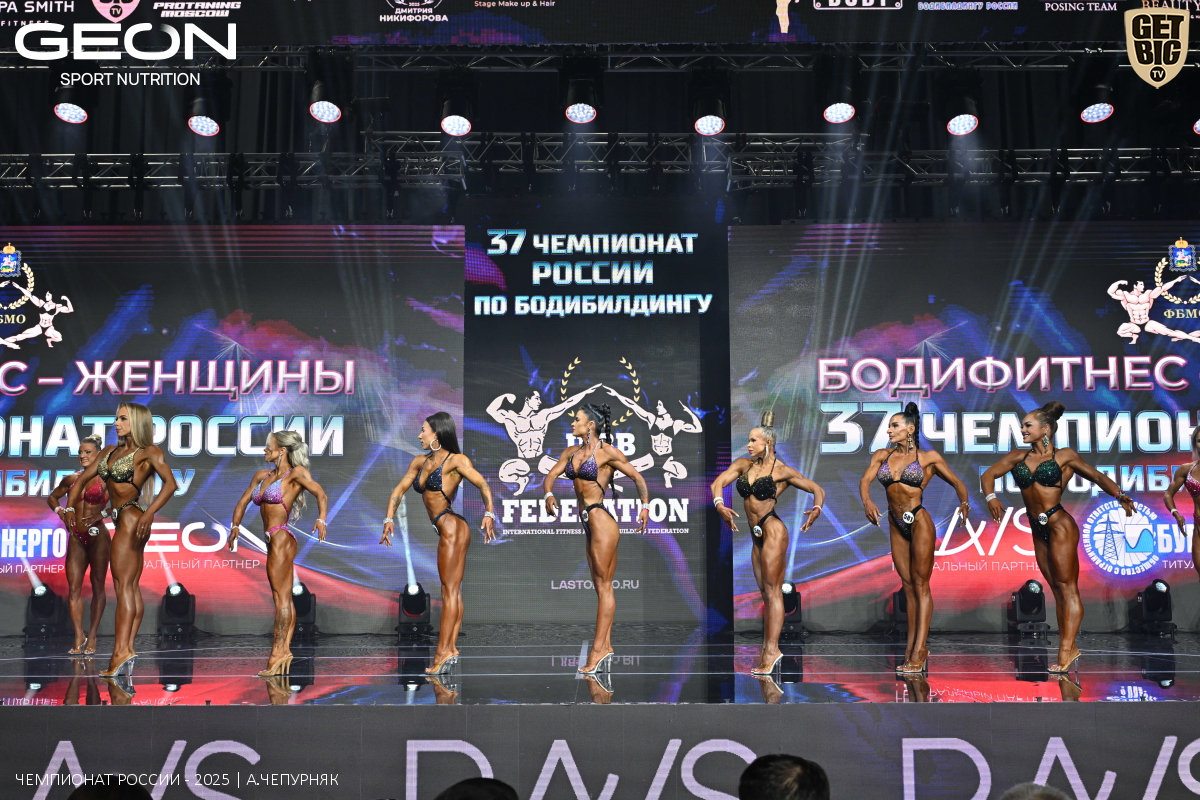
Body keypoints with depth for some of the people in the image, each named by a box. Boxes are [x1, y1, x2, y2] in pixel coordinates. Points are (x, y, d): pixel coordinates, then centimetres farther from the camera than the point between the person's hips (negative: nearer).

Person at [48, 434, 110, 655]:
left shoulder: (104, 480, -3)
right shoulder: (71, 479, 10)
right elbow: (52, 497, 24)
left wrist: (101, 514, -21)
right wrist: (59, 511, 5)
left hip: (97, 536, -4)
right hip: (76, 537, 4)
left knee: (97, 586, 3)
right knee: (74, 587, -1)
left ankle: (92, 637, 9)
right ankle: (79, 637, 4)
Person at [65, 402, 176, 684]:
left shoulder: (148, 452, -6)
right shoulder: (110, 452, 15)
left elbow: (170, 483, -19)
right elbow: (82, 480, 17)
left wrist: (150, 512, -29)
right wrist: (71, 505, 2)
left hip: (132, 519, -8)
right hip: (123, 521, 8)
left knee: (123, 584, -12)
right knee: (132, 587, 6)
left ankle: (121, 650, -16)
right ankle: (128, 649, 7)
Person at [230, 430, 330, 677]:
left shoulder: (296, 473, -7)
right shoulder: (262, 475, 15)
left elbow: (321, 494, -17)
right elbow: (244, 501, 21)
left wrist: (321, 519, -32)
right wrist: (235, 526, 10)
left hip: (281, 539, -8)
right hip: (273, 541, 8)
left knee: (281, 596, -7)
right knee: (283, 598, 9)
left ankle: (277, 654, -7)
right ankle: (284, 650, 12)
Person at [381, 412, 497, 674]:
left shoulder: (455, 460, -7)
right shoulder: (419, 462, 15)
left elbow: (482, 485, -12)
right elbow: (399, 489, 17)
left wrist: (489, 514, -24)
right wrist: (389, 519, 7)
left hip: (452, 527, -8)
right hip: (446, 531, 8)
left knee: (450, 590, -7)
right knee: (453, 590, 9)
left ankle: (443, 653, -7)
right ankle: (451, 649, 12)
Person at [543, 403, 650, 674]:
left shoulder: (606, 452, -6)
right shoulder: (571, 452, 14)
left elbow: (637, 477, -4)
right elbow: (551, 475, 8)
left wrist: (645, 506, -18)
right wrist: (549, 494, -14)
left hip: (600, 519, -8)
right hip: (588, 523, 8)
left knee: (604, 585, -6)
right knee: (601, 586, 9)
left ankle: (598, 650, -7)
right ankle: (606, 648, 12)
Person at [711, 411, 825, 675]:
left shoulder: (782, 471, -4)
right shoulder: (743, 464, 10)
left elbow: (817, 490, 1)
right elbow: (718, 483, -2)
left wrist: (816, 509, -20)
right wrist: (720, 505, -21)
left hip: (772, 530, -7)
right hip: (757, 535, 7)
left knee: (772, 590, -7)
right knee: (766, 592, 9)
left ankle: (771, 649, -7)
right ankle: (768, 650, 13)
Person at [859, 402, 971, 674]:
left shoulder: (929, 457, -1)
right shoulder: (882, 455, 7)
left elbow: (957, 482, 6)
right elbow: (865, 481, -5)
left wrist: (964, 502, -11)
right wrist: (867, 502, -24)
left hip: (919, 522, -5)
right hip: (896, 526, 5)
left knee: (920, 584, -4)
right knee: (908, 586, 9)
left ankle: (919, 649, -4)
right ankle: (912, 647, 13)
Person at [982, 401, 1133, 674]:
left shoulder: (1064, 456, -1)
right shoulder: (1018, 457, 10)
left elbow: (1096, 476, 5)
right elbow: (988, 475, 10)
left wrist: (1119, 494, -12)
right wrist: (991, 497, -10)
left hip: (1059, 525, -6)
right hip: (1038, 529, 6)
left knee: (1067, 587, -6)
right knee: (1057, 589, 10)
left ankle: (1065, 651, -8)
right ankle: (1069, 649, 15)